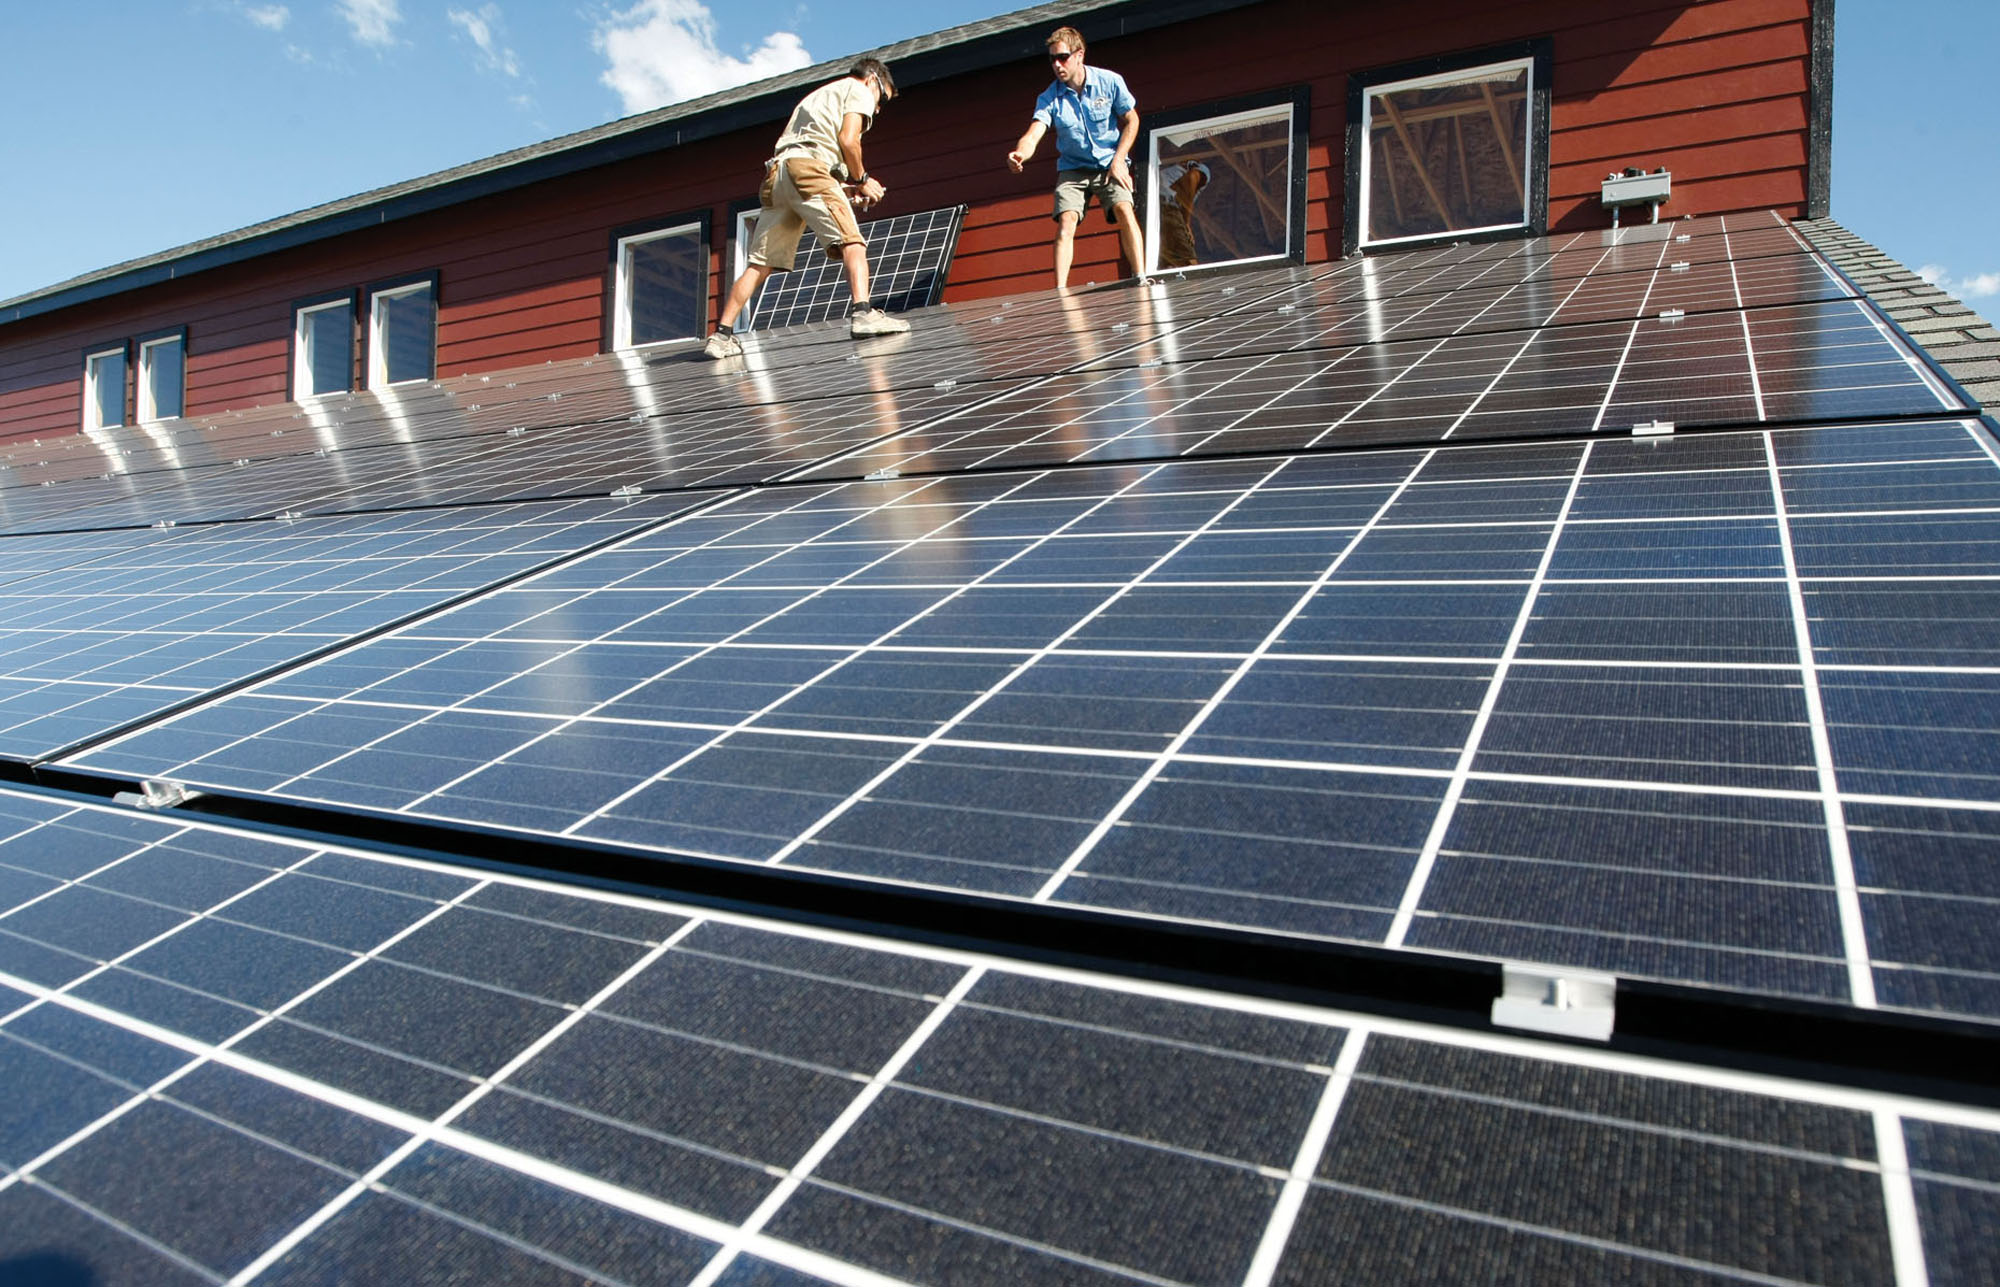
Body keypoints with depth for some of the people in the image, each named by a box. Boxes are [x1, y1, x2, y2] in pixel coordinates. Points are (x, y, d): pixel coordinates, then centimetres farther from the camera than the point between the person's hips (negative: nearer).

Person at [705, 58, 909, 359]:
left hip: (776, 170, 7)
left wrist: (846, 190, 22)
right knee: (851, 242, -15)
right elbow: (847, 140, -3)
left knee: (760, 263, 5)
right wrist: (861, 180, 10)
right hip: (808, 168, -7)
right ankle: (863, 312, -37)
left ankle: (722, 334, 0)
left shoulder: (819, 94, 40)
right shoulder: (859, 91, 15)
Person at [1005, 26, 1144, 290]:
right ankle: (1060, 291, -21)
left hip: (1110, 165, -1)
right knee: (1065, 222, -18)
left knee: (1125, 211, -24)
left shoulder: (1110, 82, -8)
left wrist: (1118, 161, -10)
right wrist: (1020, 154, -45)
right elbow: (1034, 135, -21)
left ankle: (1141, 279, -23)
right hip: (1072, 168, 1)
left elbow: (1132, 120, 1)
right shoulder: (1049, 98, -8)